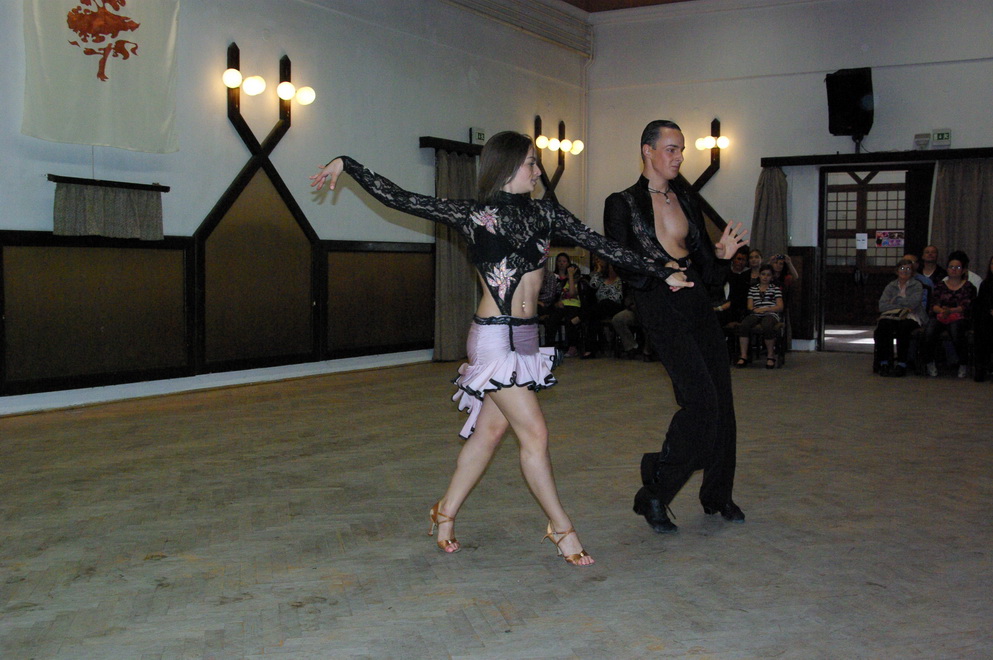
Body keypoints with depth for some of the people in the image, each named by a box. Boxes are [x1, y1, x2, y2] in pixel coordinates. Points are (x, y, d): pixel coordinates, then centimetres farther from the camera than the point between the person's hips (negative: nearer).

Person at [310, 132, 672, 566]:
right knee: (534, 434, -4)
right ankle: (561, 528, 10)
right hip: (495, 338, -7)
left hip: (524, 338, 7)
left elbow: (600, 245, 8)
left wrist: (663, 272, 7)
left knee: (491, 429, 12)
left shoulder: (543, 213, 8)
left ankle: (446, 512, 26)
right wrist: (346, 166, -4)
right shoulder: (474, 215, -7)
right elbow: (398, 199, -4)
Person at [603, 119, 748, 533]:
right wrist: (661, 277, -23)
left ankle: (718, 494, 22)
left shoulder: (686, 201, 17)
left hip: (697, 304, 6)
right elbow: (621, 265, -8)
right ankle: (654, 494, -2)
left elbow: (707, 271, 18)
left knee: (721, 401, 5)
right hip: (660, 309, -6)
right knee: (701, 400, -17)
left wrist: (722, 253, -2)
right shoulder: (623, 204, 1)